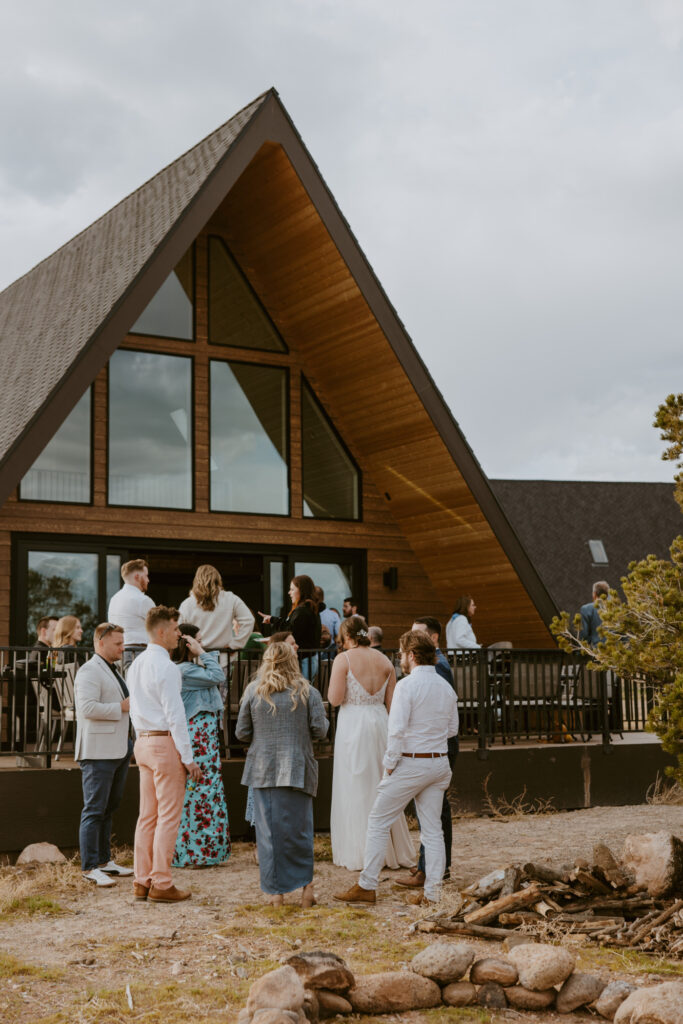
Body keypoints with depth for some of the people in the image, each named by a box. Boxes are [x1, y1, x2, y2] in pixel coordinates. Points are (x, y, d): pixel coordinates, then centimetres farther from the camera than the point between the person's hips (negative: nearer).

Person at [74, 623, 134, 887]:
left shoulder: (112, 672, 21)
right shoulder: (89, 671, -11)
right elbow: (88, 707, -23)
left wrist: (133, 704, 16)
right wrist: (121, 707, -17)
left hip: (118, 750, 10)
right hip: (98, 752, -10)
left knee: (109, 808, 14)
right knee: (94, 810, -7)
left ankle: (104, 860, 21)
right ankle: (90, 867, -4)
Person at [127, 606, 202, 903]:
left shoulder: (136, 664, 13)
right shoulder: (165, 667, -15)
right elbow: (175, 714, -17)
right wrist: (188, 758, -14)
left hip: (143, 742, 9)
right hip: (166, 742, -9)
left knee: (147, 814, 11)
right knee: (169, 816, -3)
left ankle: (142, 881, 15)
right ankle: (160, 884, -1)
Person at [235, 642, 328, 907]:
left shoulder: (253, 691, 2)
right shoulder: (307, 692, 0)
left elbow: (241, 733, 4)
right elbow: (320, 730, -3)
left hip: (263, 769, 0)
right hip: (298, 768, 0)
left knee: (268, 830, 4)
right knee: (299, 827, 10)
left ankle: (276, 891, 7)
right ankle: (306, 884, 7)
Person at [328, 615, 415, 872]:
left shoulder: (343, 659, -8)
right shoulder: (384, 660, 6)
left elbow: (334, 699, -12)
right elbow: (391, 702, 7)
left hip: (353, 725, -5)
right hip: (380, 723, 5)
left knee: (356, 790, 3)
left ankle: (361, 854, 8)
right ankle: (394, 851, 20)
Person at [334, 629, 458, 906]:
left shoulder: (406, 685, -14)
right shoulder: (446, 688, 7)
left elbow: (397, 730, -19)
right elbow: (453, 729, 15)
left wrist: (390, 764, -9)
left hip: (410, 763, -6)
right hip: (440, 762, 6)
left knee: (379, 822, 5)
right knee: (433, 829, 10)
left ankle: (366, 887, 8)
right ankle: (432, 893, 10)